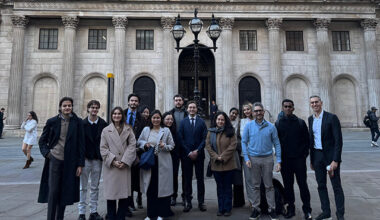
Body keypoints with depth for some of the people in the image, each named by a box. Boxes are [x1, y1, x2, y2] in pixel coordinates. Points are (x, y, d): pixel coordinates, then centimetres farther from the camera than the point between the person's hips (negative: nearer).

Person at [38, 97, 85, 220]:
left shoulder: (77, 122, 0)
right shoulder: (52, 121, 1)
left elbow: (81, 144, 1)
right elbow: (42, 141, 12)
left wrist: (80, 164, -2)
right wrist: (46, 153, -4)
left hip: (70, 162, 1)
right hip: (54, 159, 0)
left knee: (64, 192, 9)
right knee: (53, 191, -1)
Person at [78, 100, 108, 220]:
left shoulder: (103, 124, 1)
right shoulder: (82, 124, -2)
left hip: (98, 159, 1)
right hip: (85, 158, -1)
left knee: (95, 187, 11)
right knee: (83, 187, 7)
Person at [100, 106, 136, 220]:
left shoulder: (128, 129, 8)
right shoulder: (106, 130, 6)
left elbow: (132, 145, 2)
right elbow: (103, 148, 2)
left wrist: (125, 161, -8)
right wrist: (113, 161, -8)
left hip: (125, 166, 1)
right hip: (110, 166, -1)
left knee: (124, 194, 2)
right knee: (111, 194, 2)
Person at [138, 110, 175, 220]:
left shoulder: (166, 130, 2)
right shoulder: (146, 130, 7)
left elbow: (172, 145, 4)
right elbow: (139, 142, 16)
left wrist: (165, 146, -16)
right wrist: (145, 144, -5)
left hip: (163, 163, -2)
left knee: (162, 188, 3)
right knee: (150, 188, 7)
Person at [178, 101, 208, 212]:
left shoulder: (201, 122, 3)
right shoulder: (183, 122, 3)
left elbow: (204, 138, -1)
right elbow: (181, 139, -1)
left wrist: (197, 151, -11)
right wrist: (188, 152, -8)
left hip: (199, 154, 0)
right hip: (186, 155, 0)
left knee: (200, 178, 7)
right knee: (187, 179, 6)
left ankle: (201, 202, 16)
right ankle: (188, 202, 15)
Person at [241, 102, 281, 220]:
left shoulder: (271, 127, 0)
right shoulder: (249, 126, 0)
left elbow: (277, 144, 2)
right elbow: (244, 142, 2)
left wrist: (279, 161, -3)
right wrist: (246, 158, -6)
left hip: (267, 158, 0)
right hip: (253, 158, 1)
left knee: (269, 185, 6)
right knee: (255, 185, 9)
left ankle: (271, 209, 18)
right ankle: (256, 209, 20)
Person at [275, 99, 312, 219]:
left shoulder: (300, 122, 4)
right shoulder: (278, 123, 5)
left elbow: (307, 139, 7)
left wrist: (304, 153, -2)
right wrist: (279, 156, 0)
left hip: (299, 159, -1)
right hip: (285, 160, 1)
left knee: (303, 184, 2)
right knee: (288, 185, 8)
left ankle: (307, 209, 14)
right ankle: (290, 208, 20)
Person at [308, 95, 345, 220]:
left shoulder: (331, 117, -10)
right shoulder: (310, 119, 8)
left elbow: (338, 140, -12)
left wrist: (335, 160, -18)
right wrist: (311, 160, 11)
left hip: (330, 156, -5)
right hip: (317, 156, 5)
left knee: (336, 186, 5)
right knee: (321, 185, 12)